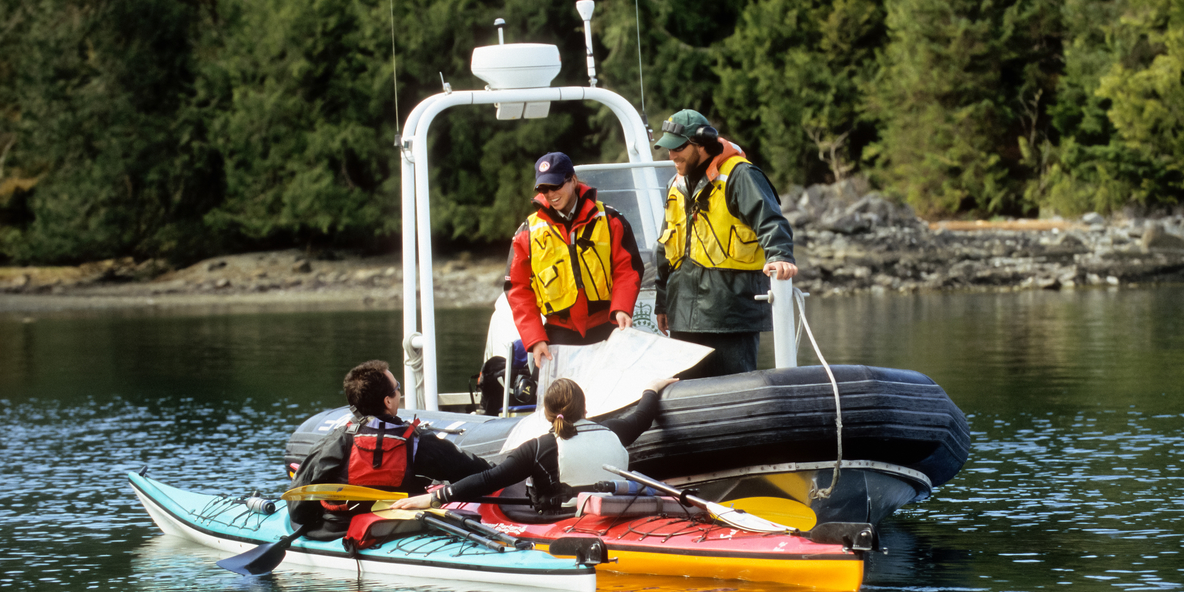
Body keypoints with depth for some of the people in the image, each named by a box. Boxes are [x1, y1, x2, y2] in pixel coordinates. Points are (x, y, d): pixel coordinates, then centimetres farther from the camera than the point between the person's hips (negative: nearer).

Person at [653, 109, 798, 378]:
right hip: (686, 312, 8)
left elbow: (770, 221, -21)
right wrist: (662, 301, 28)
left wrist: (779, 256, -40)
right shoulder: (677, 186, 19)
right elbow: (665, 250, 27)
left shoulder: (737, 176, -8)